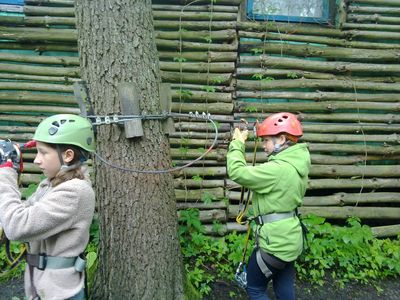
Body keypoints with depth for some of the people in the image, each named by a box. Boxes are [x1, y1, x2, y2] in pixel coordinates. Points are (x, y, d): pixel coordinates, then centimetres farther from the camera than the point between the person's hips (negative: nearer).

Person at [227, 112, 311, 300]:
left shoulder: (278, 169, -27)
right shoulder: (296, 163, 3)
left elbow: (237, 172, -27)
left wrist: (237, 142, -13)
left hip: (276, 242, -9)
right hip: (288, 239, 9)